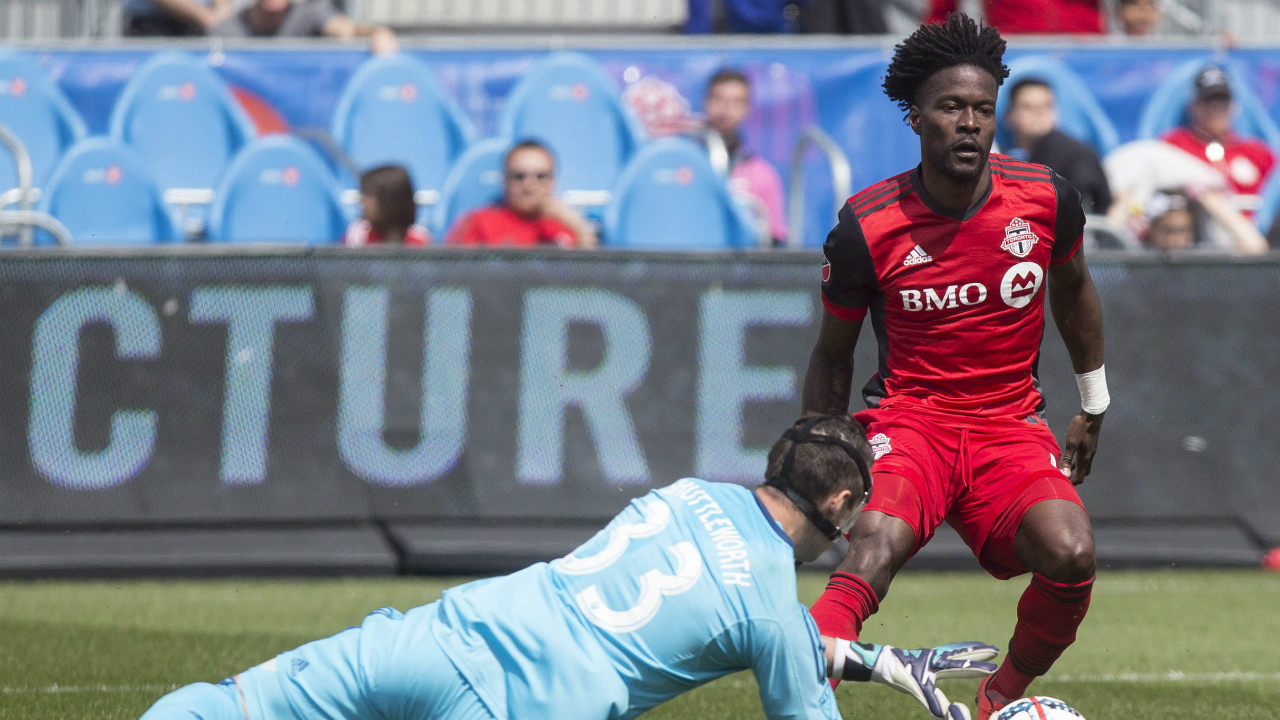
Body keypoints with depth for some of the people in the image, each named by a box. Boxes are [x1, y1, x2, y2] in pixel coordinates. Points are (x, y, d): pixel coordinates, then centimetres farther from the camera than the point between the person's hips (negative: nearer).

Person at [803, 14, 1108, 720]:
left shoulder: (1046, 199, -4)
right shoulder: (866, 227, -9)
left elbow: (1072, 288, 19)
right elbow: (832, 356, 7)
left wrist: (1093, 405, 26)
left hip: (1011, 423, 3)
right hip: (907, 416, -3)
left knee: (1071, 557, -24)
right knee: (874, 550, -34)